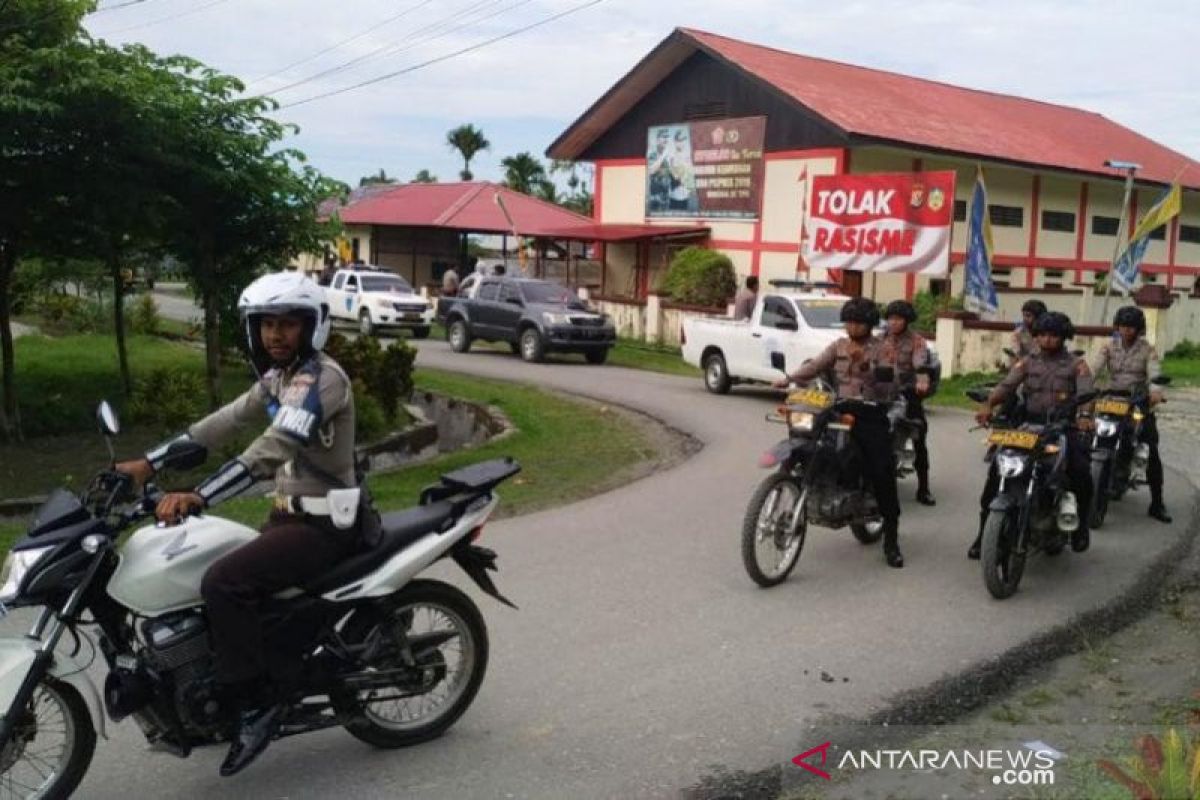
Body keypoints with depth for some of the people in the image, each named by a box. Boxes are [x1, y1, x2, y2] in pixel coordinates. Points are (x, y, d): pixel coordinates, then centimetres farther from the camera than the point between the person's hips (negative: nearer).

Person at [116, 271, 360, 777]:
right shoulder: (277, 378, 11)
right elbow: (223, 422, 11)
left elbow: (272, 448, -32)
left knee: (222, 583, -23)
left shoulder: (322, 377, -20)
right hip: (291, 513, 10)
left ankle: (257, 704, -12)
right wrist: (150, 462, 4)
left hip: (326, 523, -10)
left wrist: (197, 498, -39)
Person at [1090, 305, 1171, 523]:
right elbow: (1094, 368, -8)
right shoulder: (1108, 347, 7)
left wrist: (1155, 390, -36)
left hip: (1140, 405, -1)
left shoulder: (1147, 350, 3)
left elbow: (1154, 373, -13)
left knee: (1152, 454, -7)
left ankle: (1157, 504, -1)